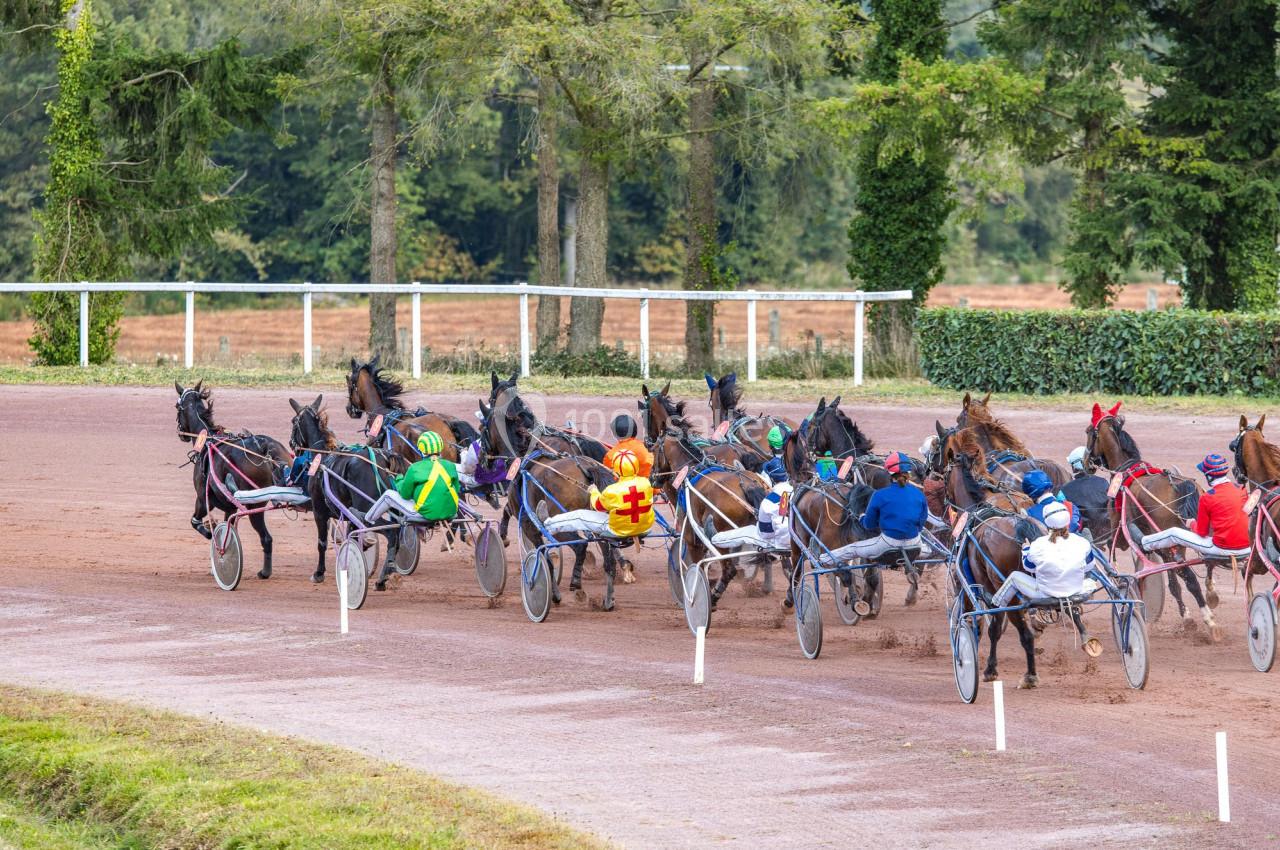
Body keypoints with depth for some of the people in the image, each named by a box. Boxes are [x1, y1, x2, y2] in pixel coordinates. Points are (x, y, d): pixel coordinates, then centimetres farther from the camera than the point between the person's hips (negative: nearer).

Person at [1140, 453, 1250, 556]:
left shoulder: (1207, 498, -11)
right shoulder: (1240, 489, 3)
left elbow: (1201, 532, -2)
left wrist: (1192, 524, 22)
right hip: (1247, 547, 5)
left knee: (1174, 533, 13)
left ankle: (1143, 543, 38)